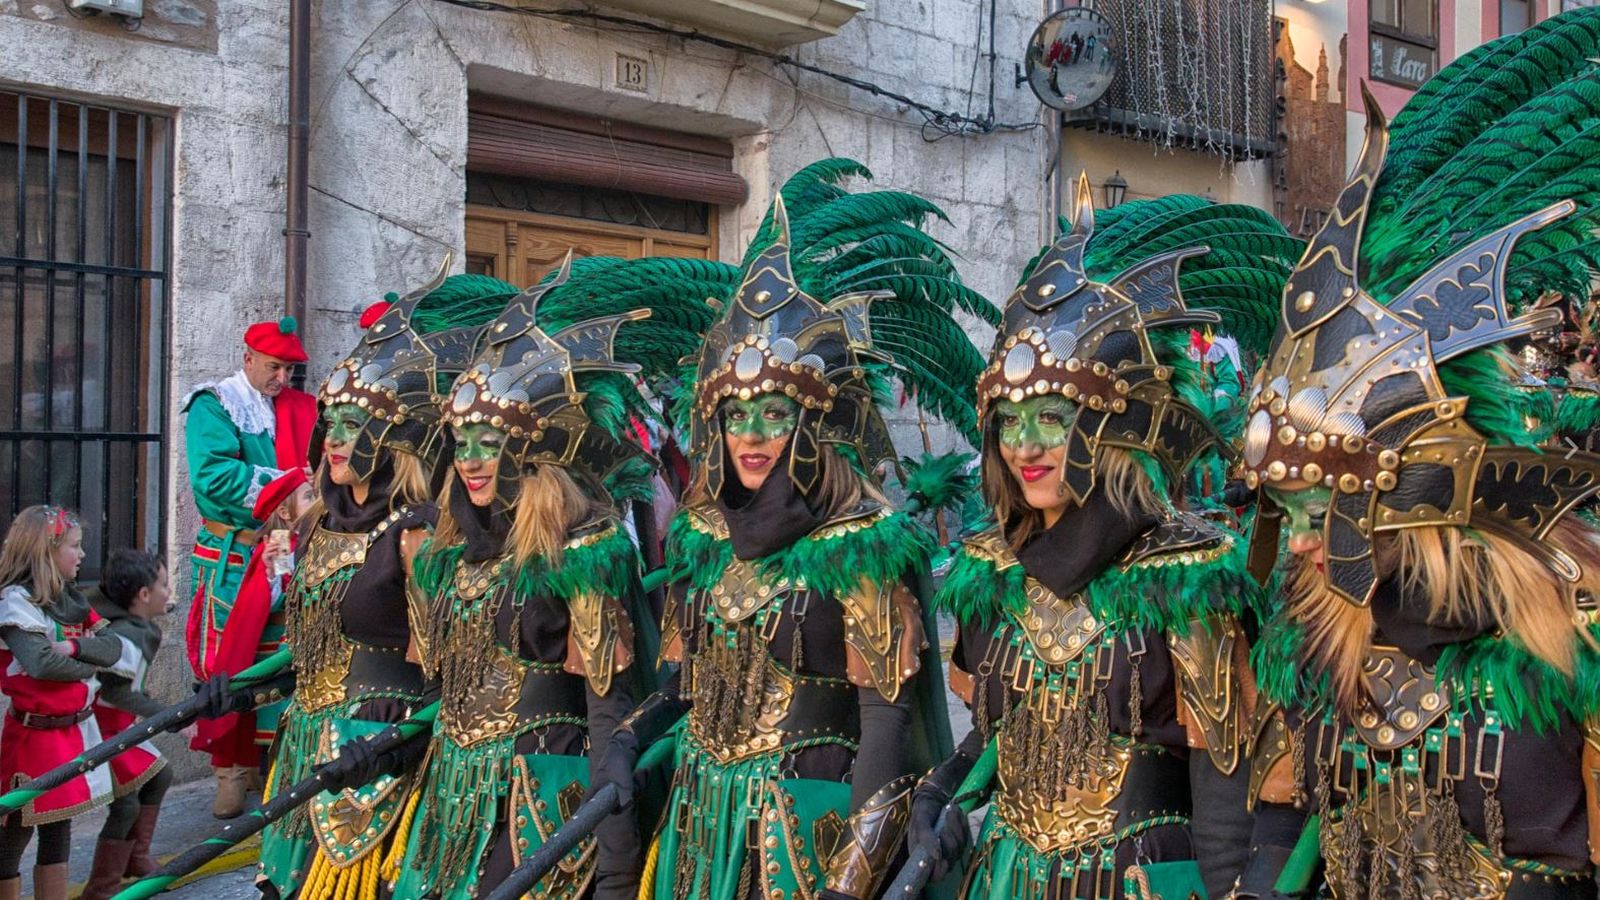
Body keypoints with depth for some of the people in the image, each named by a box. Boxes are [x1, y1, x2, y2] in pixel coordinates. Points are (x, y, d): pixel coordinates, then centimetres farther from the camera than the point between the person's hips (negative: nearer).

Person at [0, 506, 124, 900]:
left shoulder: (70, 599, 10)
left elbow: (115, 646, 1)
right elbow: (41, 664, -26)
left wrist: (76, 647, -18)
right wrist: (91, 661, -11)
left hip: (74, 730, 8)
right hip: (34, 733, -8)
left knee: (58, 831, 13)